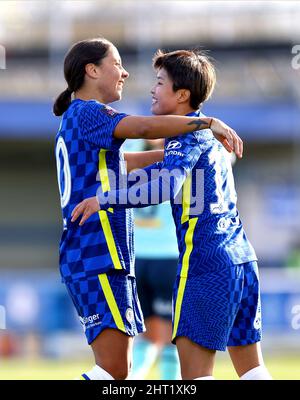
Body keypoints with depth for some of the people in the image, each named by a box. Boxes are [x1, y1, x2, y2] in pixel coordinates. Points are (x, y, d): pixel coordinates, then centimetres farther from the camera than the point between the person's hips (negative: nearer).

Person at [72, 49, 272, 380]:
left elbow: (167, 187, -23)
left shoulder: (186, 134, -7)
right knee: (251, 366, 9)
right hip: (242, 259, 9)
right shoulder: (205, 134, 20)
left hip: (207, 263, -9)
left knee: (194, 368, -9)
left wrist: (104, 200, -20)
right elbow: (168, 169, 34)